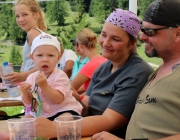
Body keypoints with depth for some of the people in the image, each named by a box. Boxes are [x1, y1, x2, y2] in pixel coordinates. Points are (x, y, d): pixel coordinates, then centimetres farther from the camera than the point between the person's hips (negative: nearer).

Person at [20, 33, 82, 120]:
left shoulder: (60, 76, -14)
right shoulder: (31, 77, 3)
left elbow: (58, 99, -26)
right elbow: (28, 102, 6)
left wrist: (44, 85, -34)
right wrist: (25, 93, -17)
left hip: (63, 111, -6)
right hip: (38, 113, 6)